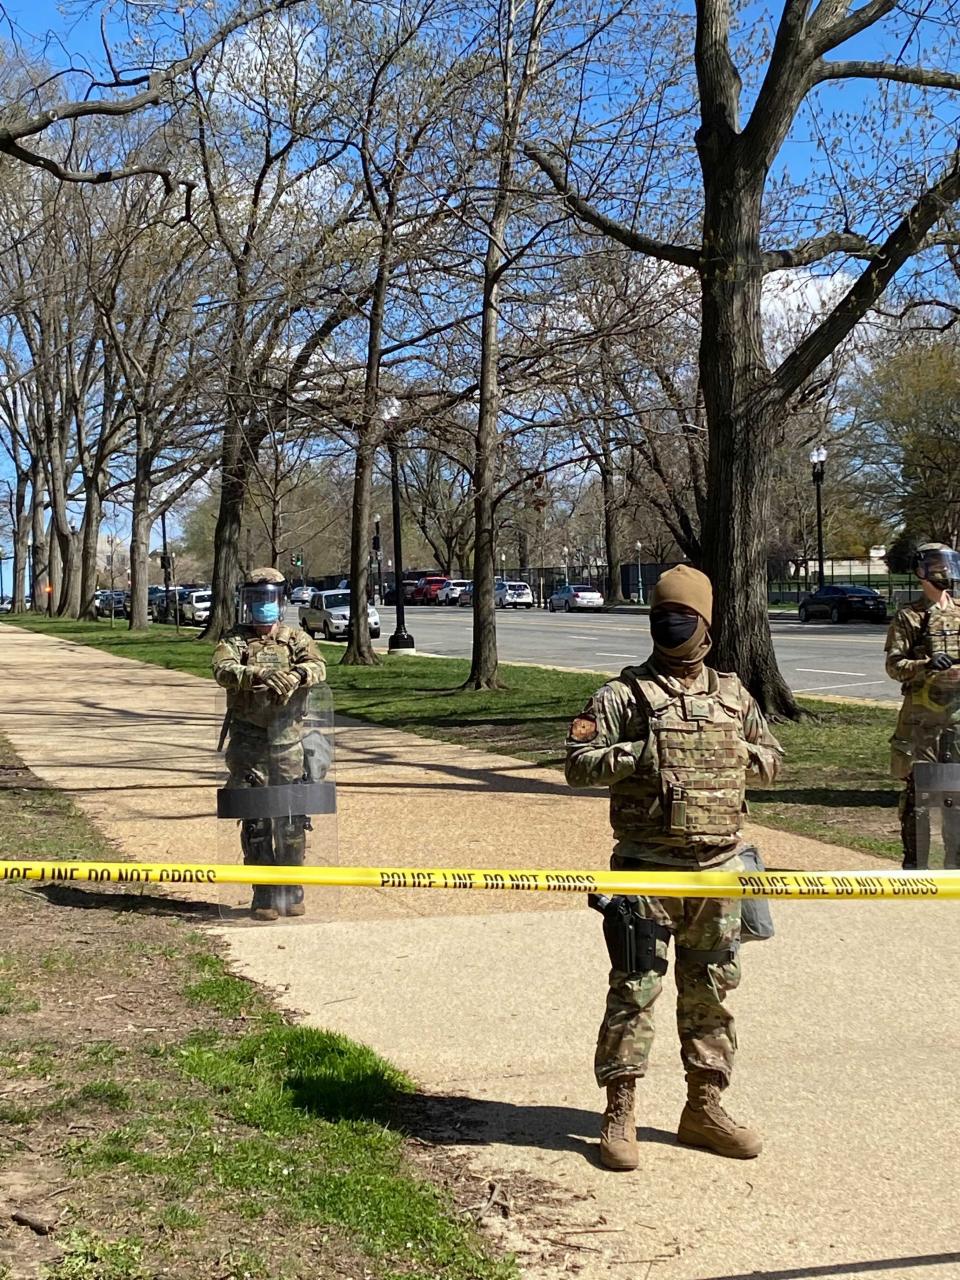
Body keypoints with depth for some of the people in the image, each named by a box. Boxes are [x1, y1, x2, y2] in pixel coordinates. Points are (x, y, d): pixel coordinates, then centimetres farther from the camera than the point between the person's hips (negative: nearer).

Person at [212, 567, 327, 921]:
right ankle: (264, 895, 9)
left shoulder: (295, 639, 8)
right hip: (248, 743, -1)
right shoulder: (234, 640, 5)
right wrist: (261, 674, -34)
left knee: (292, 821, 4)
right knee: (255, 822, 1)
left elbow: (319, 668, -10)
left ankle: (291, 892, 17)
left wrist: (298, 673, -33)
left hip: (288, 742, 1)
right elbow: (223, 671, -16)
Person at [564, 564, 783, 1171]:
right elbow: (577, 763, -7)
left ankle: (705, 1107, 25)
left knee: (712, 991, 12)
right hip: (646, 867, -4)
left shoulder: (732, 694, 11)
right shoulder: (624, 695, -3)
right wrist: (641, 753, -18)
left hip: (718, 868, 5)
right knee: (635, 990, -2)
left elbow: (774, 757, 20)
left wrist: (740, 754, 0)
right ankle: (620, 1114, 8)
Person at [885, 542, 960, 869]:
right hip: (921, 715, -4)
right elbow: (894, 665, -7)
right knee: (916, 786, 1)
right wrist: (926, 665, -23)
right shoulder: (908, 617, -1)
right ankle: (912, 859, 9)